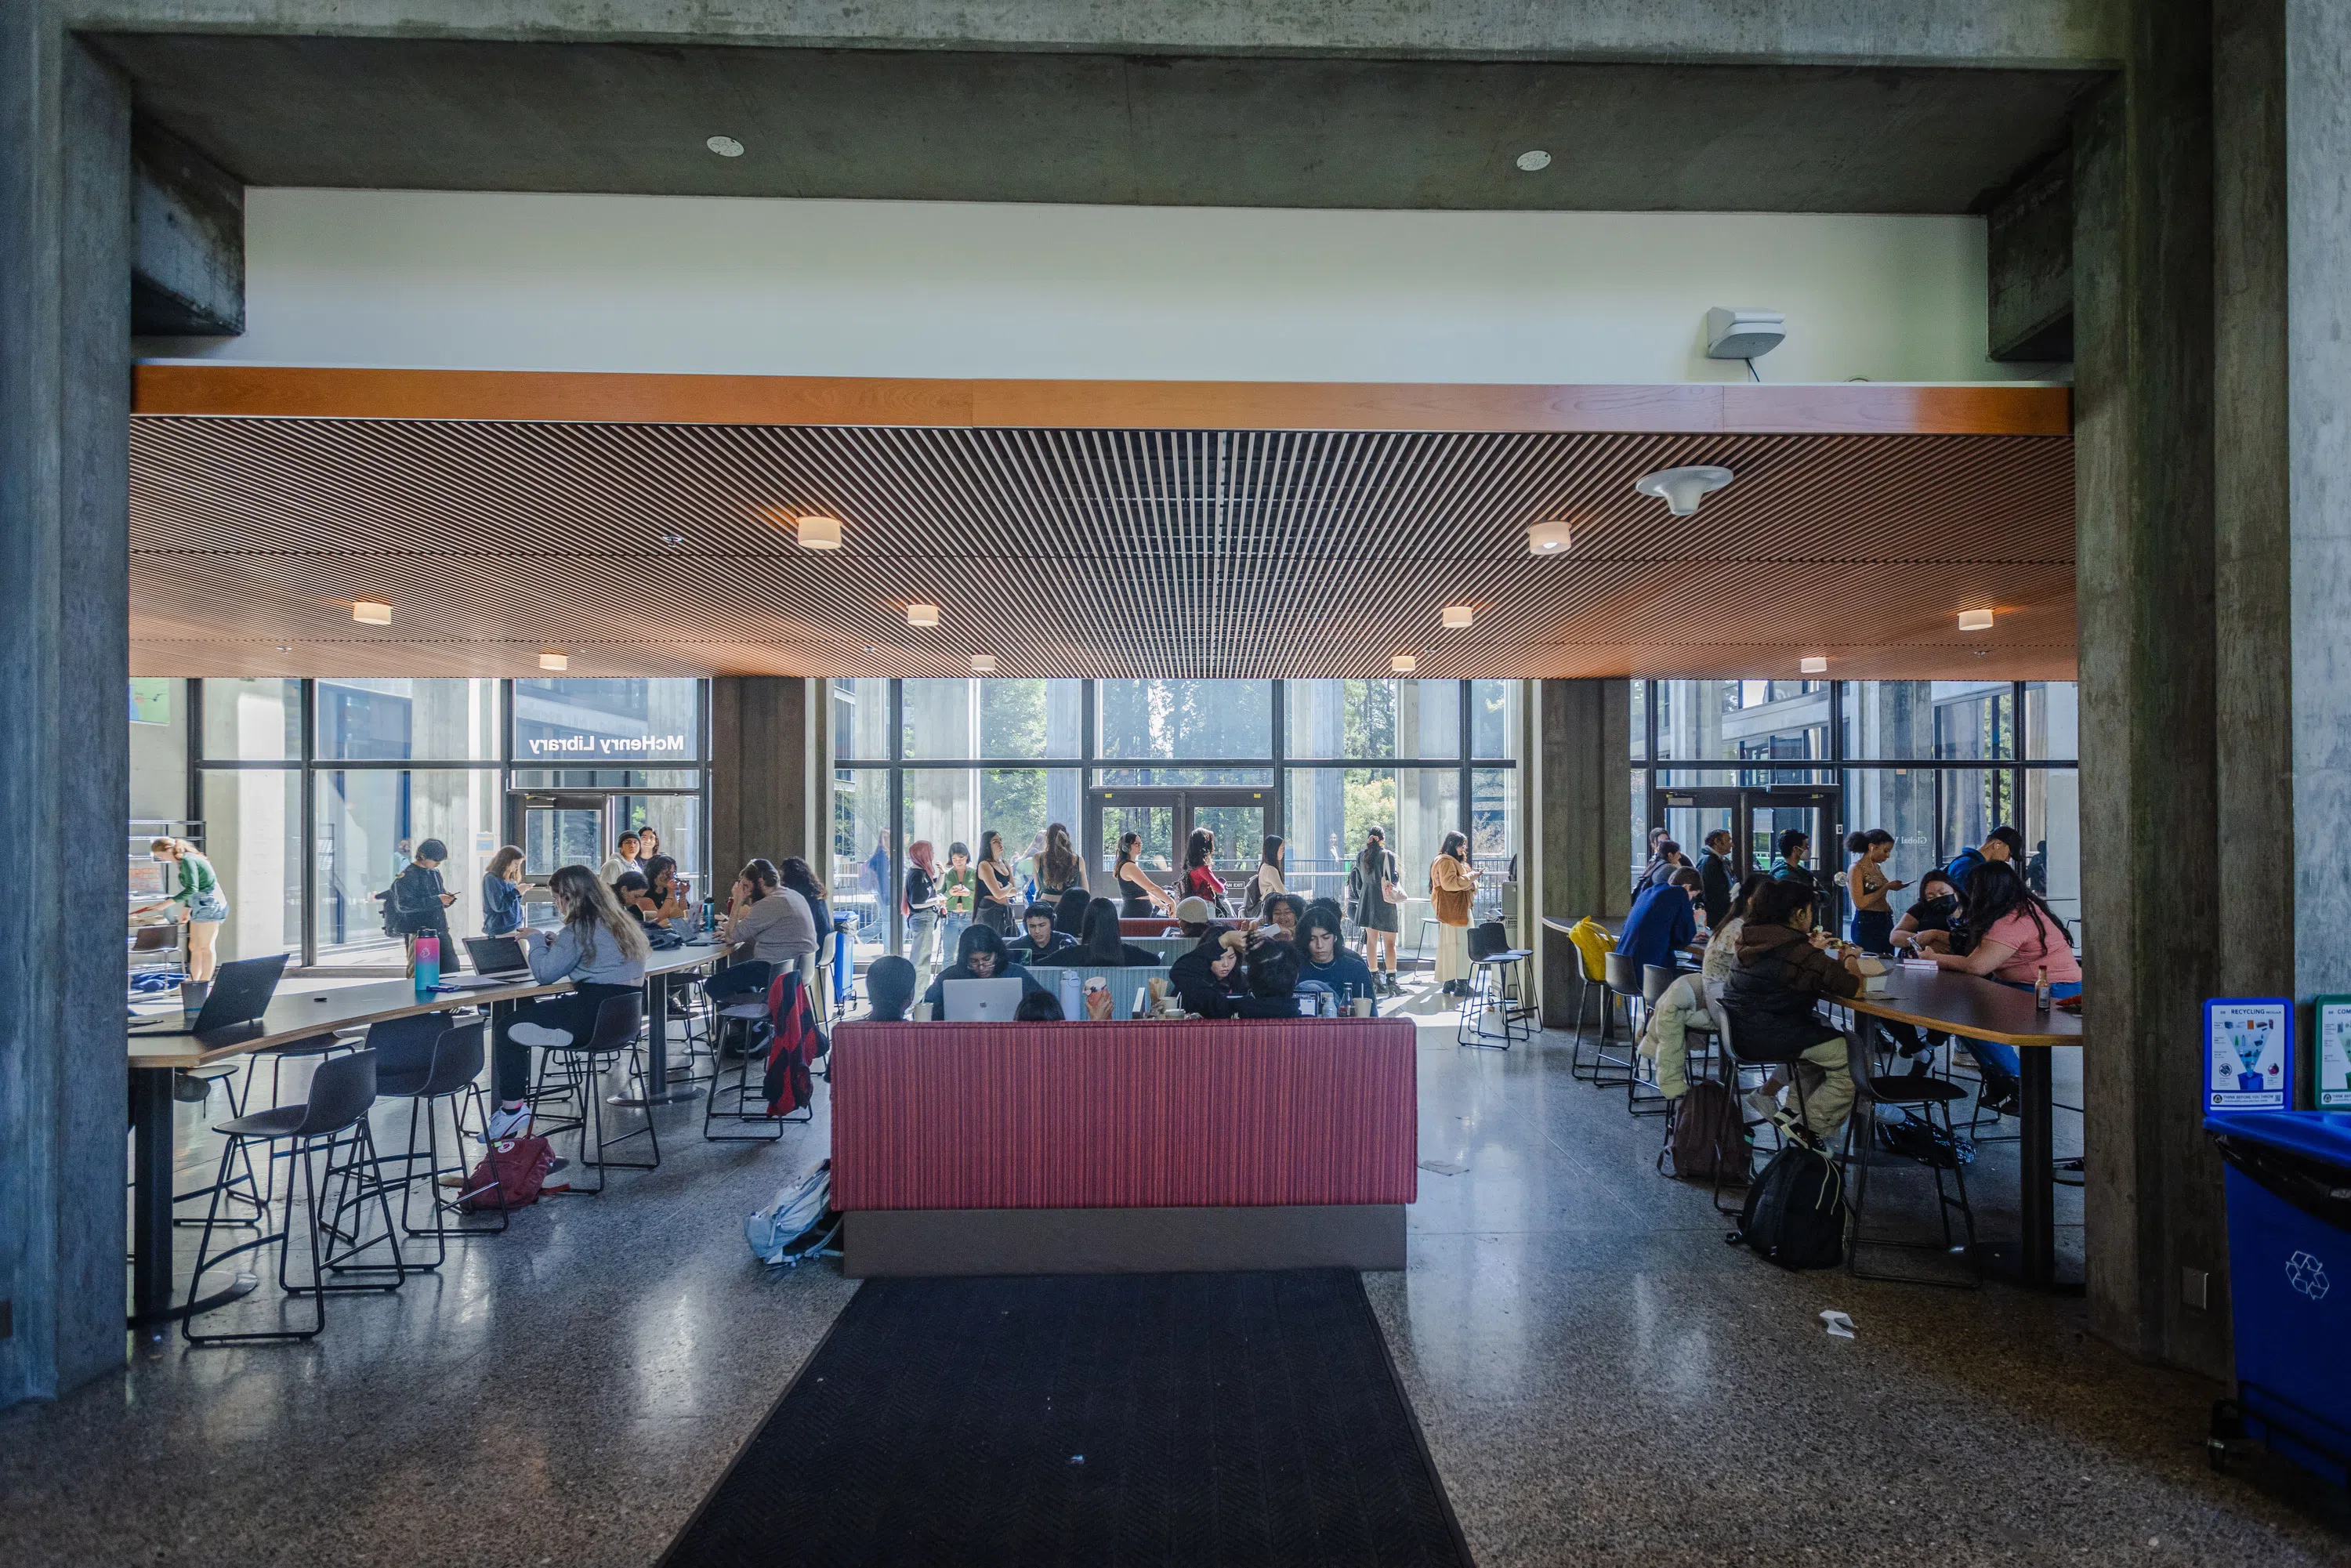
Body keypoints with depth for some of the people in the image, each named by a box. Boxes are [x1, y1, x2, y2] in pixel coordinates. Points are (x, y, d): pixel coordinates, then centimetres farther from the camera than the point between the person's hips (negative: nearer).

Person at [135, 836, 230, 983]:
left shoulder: (187, 860, -14)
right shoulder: (187, 860, 16)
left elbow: (192, 889, -23)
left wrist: (168, 902, -21)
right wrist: (187, 909, 25)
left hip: (209, 904, -10)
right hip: (201, 906, 10)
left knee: (206, 947, -5)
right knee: (194, 947, 12)